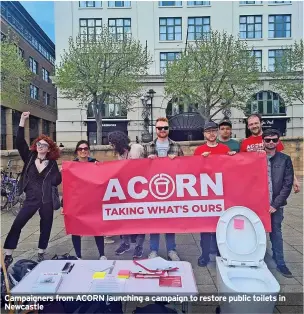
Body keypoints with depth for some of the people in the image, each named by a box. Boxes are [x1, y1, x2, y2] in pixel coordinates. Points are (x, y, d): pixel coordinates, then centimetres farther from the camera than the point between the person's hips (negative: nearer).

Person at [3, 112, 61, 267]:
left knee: (46, 227, 9)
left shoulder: (52, 163, 1)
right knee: (17, 225, -2)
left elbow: (56, 181, -3)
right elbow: (19, 142, -11)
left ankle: (41, 254, 28)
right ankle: (8, 255, 13)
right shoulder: (29, 157, 3)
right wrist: (22, 121, -17)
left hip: (46, 200, 0)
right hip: (31, 199, 0)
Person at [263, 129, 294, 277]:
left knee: (276, 233, 10)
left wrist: (275, 204, -9)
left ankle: (280, 263, 25)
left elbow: (288, 184, -4)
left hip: (276, 204, 0)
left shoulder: (285, 159, 0)